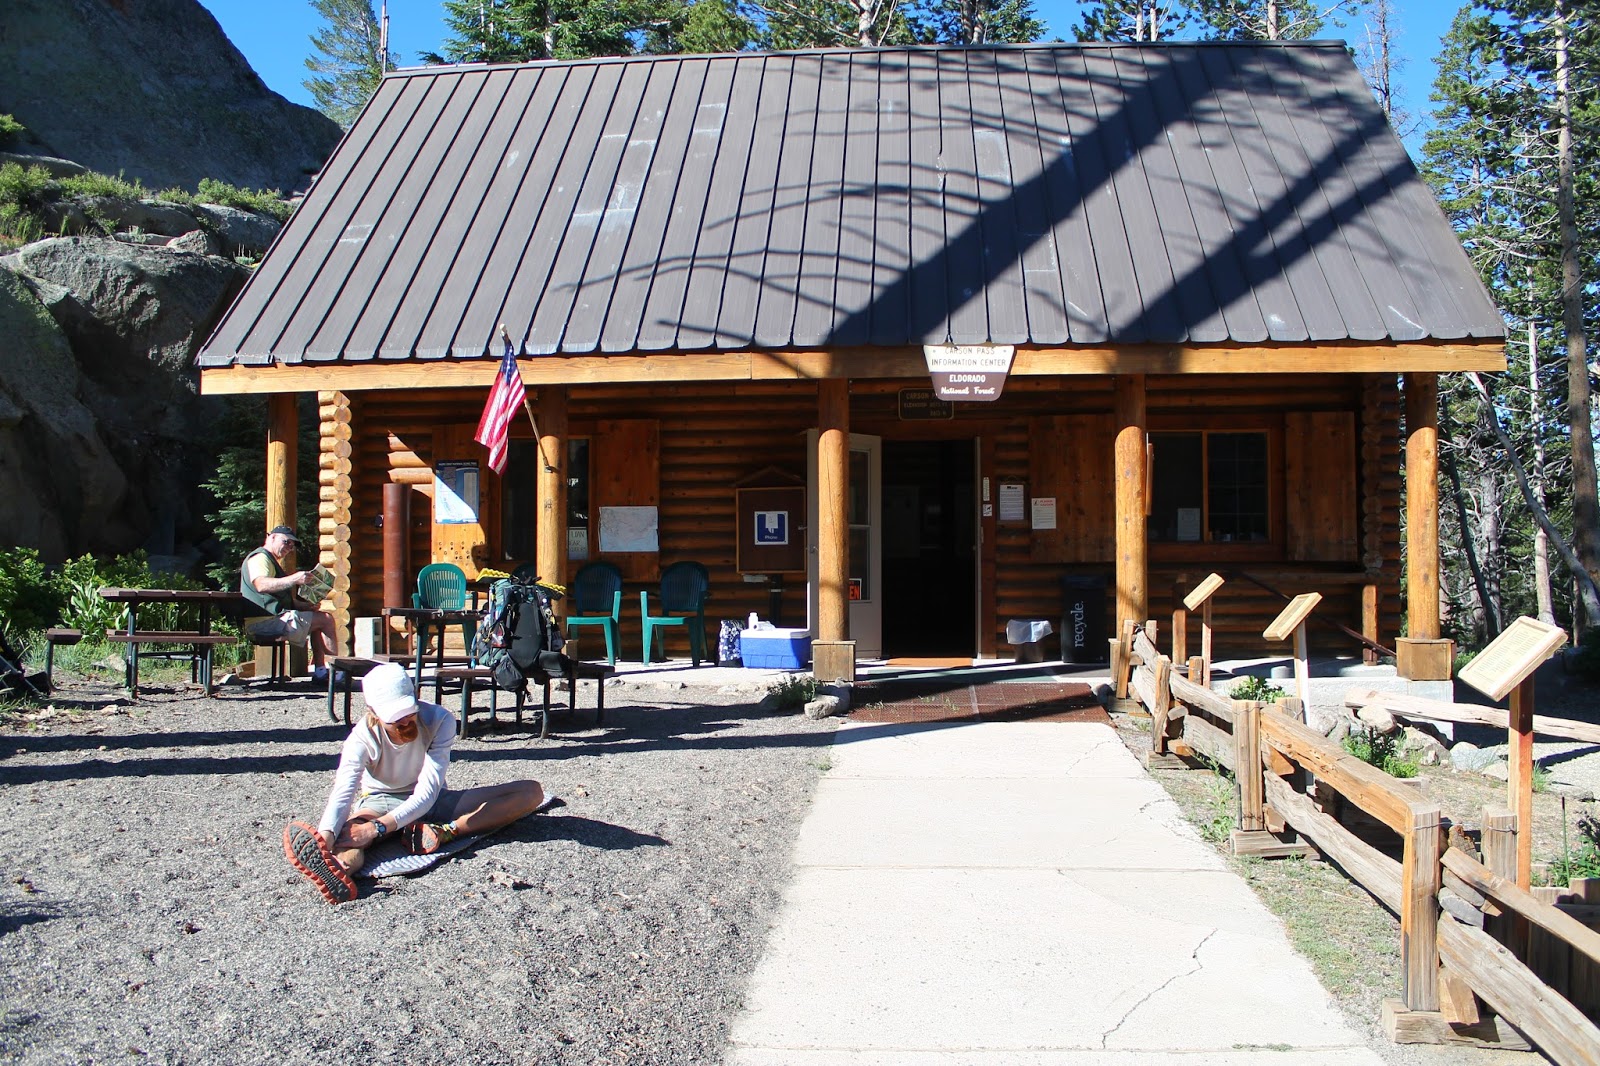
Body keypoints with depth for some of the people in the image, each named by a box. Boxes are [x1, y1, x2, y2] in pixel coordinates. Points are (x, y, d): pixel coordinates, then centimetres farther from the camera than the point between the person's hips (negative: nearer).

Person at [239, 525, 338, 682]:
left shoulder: (271, 561, 29)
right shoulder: (259, 558, -7)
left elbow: (284, 599, 31)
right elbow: (261, 585, -29)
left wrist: (303, 605, 13)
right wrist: (294, 579, -36)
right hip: (266, 622, -11)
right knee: (326, 619, -13)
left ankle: (320, 670, 6)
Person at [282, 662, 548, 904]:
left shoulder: (440, 721, -22)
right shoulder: (363, 738, -21)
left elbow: (427, 791, -31)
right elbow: (342, 794, -35)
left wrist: (379, 826, -47)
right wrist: (325, 836, -58)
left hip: (432, 802, 2)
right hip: (381, 801, -2)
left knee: (531, 792, -18)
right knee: (353, 829, -41)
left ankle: (445, 832, -39)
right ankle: (337, 868, -77)